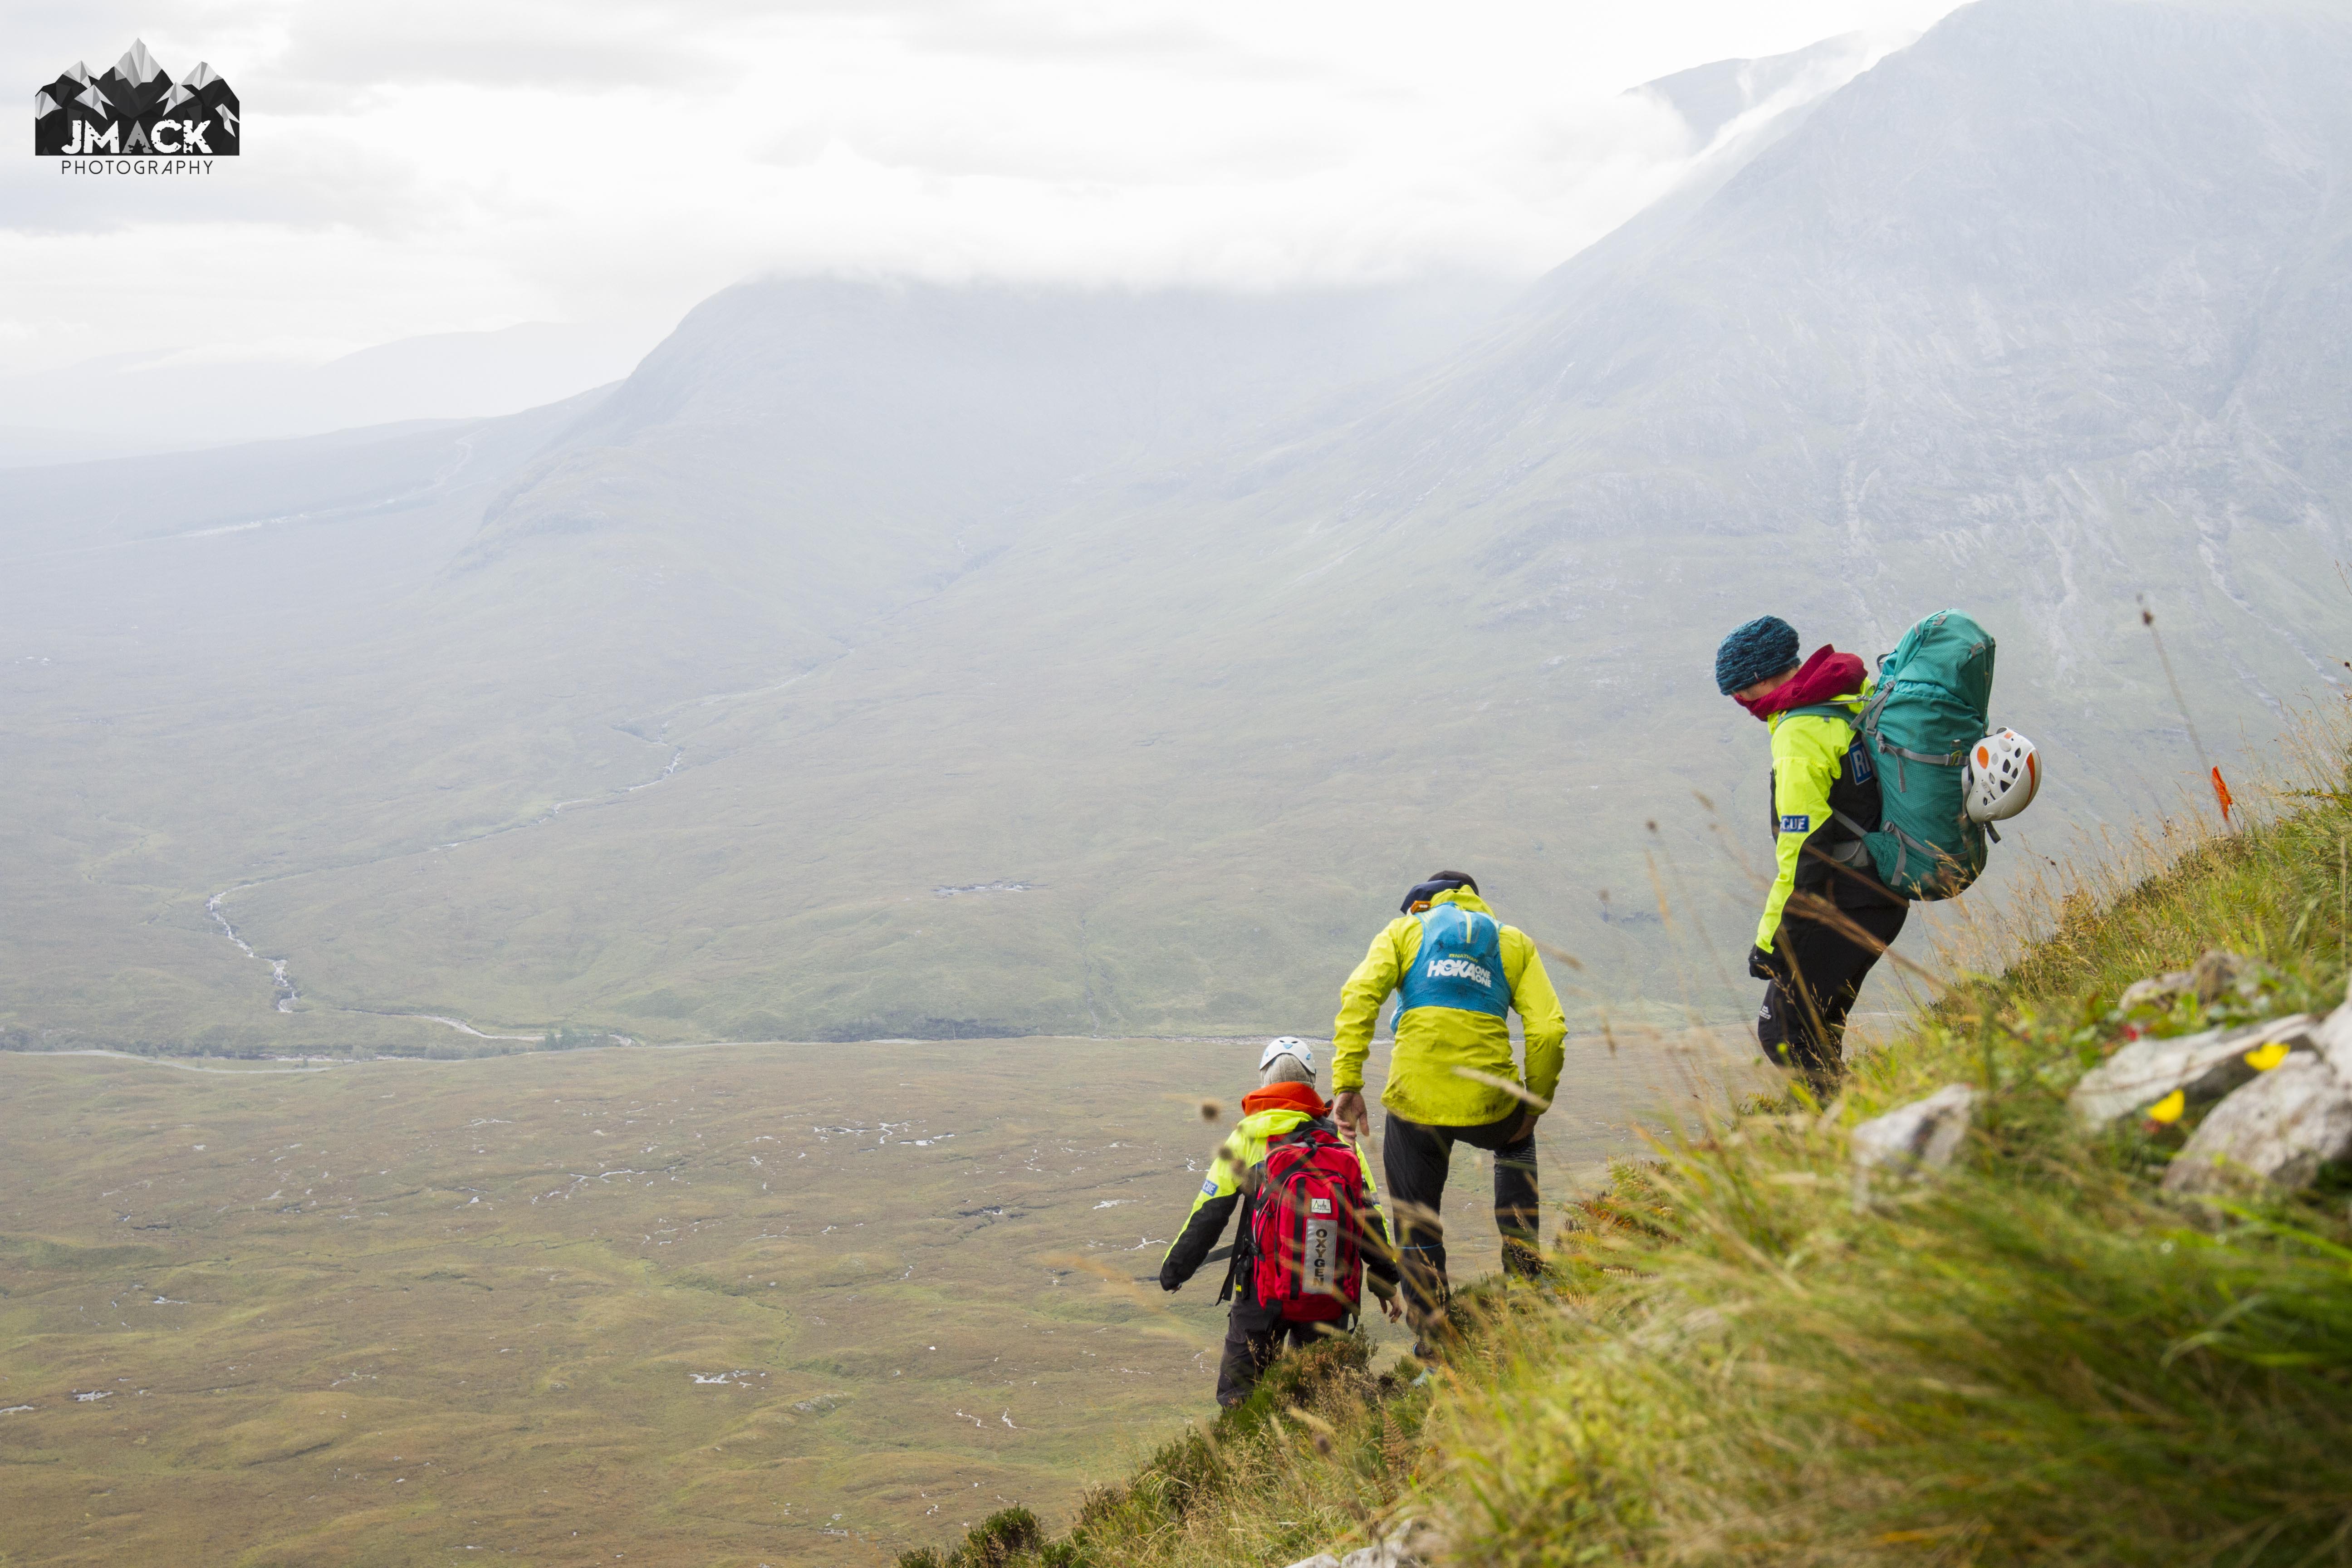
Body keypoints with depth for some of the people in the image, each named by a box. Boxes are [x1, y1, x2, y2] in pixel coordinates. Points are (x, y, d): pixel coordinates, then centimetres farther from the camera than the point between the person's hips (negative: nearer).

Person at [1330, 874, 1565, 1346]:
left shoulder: (1405, 931, 16)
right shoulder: (1515, 942, 18)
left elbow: (1359, 996, -4)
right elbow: (1549, 1030, 5)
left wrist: (1347, 1083, -7)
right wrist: (1534, 1106, 16)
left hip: (1416, 1101, -2)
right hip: (1489, 1103, 2)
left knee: (1417, 1226, 15)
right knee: (1515, 1143, 38)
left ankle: (1431, 1342, 13)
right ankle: (1521, 1256, 29)